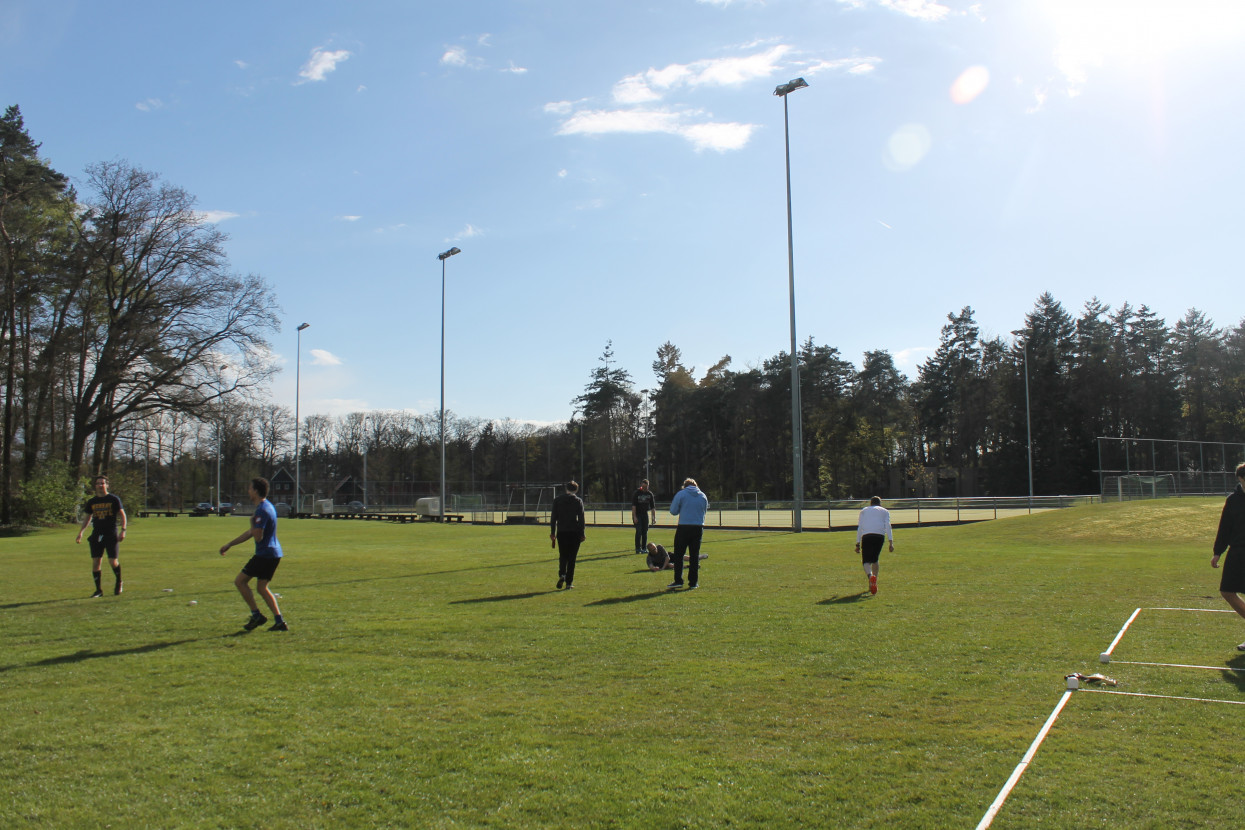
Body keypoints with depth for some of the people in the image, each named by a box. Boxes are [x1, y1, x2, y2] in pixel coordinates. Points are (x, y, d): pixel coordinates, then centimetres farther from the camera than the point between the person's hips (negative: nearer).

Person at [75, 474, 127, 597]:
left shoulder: (114, 499, 0)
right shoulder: (91, 502, 10)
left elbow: (122, 515, 1)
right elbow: (86, 518, 17)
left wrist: (123, 530, -9)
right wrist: (80, 534, 7)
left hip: (111, 534, -4)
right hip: (97, 534, 4)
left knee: (113, 561, -7)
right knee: (95, 561, -2)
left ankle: (118, 583, 20)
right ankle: (98, 590, 7)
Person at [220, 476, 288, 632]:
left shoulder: (262, 510, -18)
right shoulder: (267, 506, 15)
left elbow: (257, 536, -23)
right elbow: (251, 532, 24)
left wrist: (252, 521, -7)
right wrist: (229, 545, 28)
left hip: (265, 554, -10)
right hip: (274, 553, 10)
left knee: (239, 581, 1)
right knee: (262, 588, 14)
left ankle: (256, 616, 3)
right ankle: (279, 622, 9)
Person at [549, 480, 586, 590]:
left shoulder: (557, 500, 6)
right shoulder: (578, 501, 1)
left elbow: (553, 518, 4)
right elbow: (581, 519, -2)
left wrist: (552, 533, 8)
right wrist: (582, 534, 1)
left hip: (561, 532, 1)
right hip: (574, 532, -1)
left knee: (562, 556, 12)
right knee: (572, 558, 5)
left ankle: (562, 574, -13)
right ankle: (569, 582, 4)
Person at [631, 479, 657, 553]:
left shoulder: (650, 494, 2)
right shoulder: (636, 493, -9)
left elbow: (653, 507, 4)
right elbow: (633, 506, -13)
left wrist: (654, 518, -1)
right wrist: (634, 517, -20)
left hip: (645, 514, 4)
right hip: (637, 514, -4)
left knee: (645, 532, 2)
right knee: (639, 531, -11)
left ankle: (644, 548, 10)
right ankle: (638, 548, -6)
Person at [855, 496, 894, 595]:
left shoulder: (864, 511, 27)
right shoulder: (885, 511, 24)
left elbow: (859, 527, 17)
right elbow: (888, 526, 9)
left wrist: (857, 544, 16)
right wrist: (891, 542, 1)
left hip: (866, 536, -1)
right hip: (880, 535, 1)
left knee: (866, 561, -2)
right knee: (875, 560, 19)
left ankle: (870, 575, -34)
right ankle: (873, 584, 15)